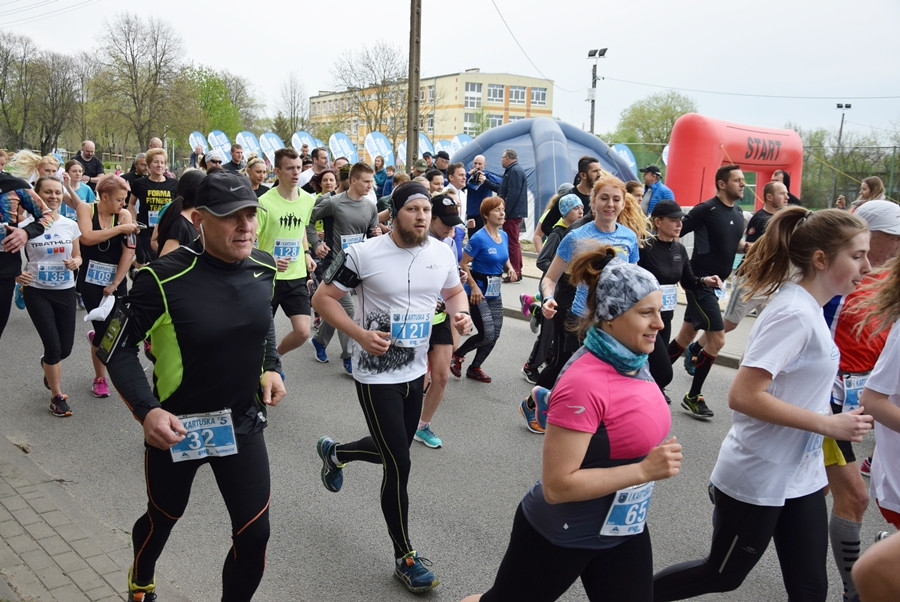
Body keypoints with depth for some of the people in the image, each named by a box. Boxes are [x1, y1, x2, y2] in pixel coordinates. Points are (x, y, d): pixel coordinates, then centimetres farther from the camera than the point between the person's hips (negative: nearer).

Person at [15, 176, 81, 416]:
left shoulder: (70, 225, 1)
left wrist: (75, 263, -10)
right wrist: (17, 274, -20)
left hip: (66, 291, 3)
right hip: (37, 292, -3)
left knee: (65, 347, 7)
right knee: (53, 346, -6)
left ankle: (48, 363, 46)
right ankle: (57, 396, 15)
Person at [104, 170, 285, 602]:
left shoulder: (262, 266, -6)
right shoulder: (164, 277, -23)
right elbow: (119, 348, -13)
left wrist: (272, 368, 4)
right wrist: (146, 410, -25)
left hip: (243, 423, 3)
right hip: (175, 427, -3)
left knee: (254, 534, 1)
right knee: (163, 518, 22)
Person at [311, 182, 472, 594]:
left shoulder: (443, 253, -2)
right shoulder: (363, 254, -16)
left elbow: (454, 290, 16)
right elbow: (322, 298, -9)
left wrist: (460, 314, -8)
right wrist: (359, 334, -23)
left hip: (415, 370, 6)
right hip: (376, 374, -6)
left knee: (392, 451, 22)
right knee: (399, 465, -3)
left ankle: (333, 453, 54)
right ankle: (405, 558, 16)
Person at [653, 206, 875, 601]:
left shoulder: (808, 307, 5)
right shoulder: (795, 314, -23)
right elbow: (744, 396, -29)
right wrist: (828, 425, -23)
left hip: (799, 476, 9)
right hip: (757, 480, -8)